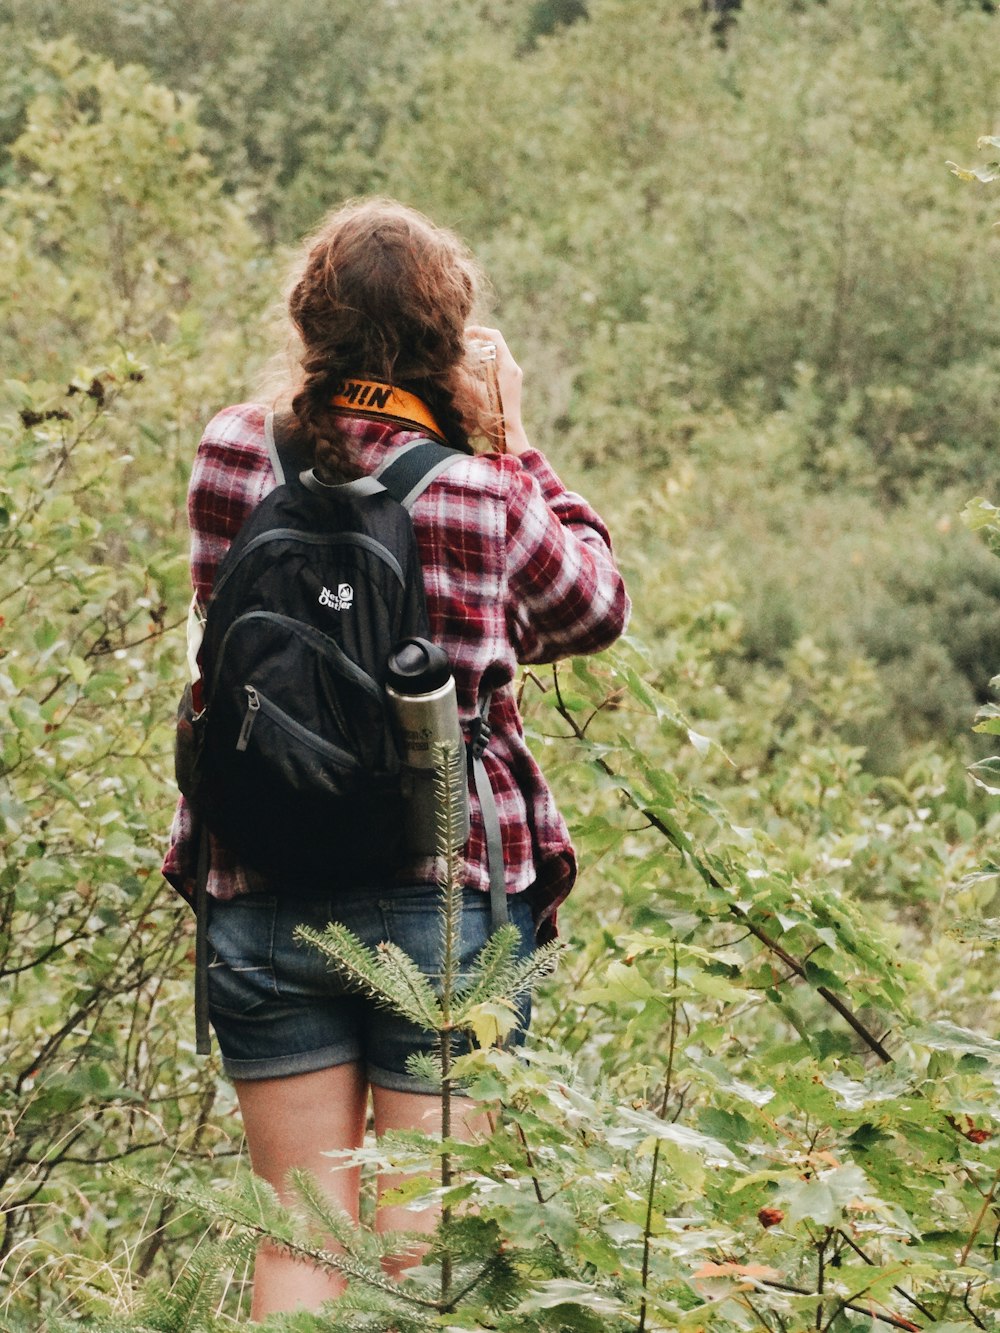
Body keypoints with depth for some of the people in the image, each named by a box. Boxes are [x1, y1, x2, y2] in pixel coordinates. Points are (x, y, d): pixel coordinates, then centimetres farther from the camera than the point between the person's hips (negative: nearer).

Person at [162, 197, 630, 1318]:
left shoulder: (231, 457, -5)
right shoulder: (489, 496, -11)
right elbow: (597, 608, 7)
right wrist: (514, 446, 12)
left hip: (261, 894, 3)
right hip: (449, 886, -2)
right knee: (423, 1243, 6)